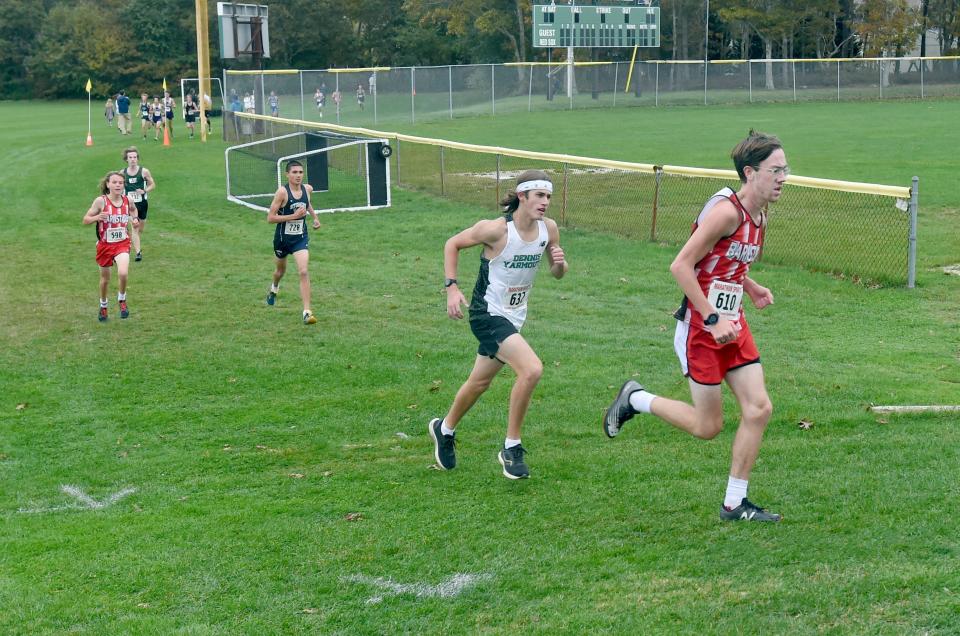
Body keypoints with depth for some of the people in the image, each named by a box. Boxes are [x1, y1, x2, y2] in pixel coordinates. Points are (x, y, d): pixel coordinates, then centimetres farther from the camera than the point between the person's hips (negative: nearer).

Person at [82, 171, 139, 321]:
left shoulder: (127, 201, -3)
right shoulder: (101, 201, -13)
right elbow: (85, 220, -8)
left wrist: (134, 220, -2)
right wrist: (97, 217, -27)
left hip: (122, 244, 1)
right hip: (105, 245, 0)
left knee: (123, 273, -24)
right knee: (105, 279, 14)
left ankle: (122, 299, 5)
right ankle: (103, 306, 39)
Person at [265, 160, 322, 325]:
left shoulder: (307, 189, -4)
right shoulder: (282, 192, -19)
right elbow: (270, 218, -20)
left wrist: (315, 217, 13)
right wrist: (293, 216, -26)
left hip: (301, 237, 2)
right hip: (283, 237, -1)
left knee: (303, 272, -16)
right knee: (281, 270, 23)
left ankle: (307, 312, -19)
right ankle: (274, 289, 59)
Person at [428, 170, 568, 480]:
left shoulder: (548, 228, -4)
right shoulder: (497, 229, -21)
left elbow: (558, 274, 8)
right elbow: (452, 244, -7)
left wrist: (560, 263, -15)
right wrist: (452, 287, -15)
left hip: (514, 315, 7)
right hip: (488, 314, -7)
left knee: (480, 382, 21)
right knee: (531, 369, -24)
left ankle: (445, 429, 47)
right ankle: (511, 448, -8)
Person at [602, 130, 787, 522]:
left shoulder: (759, 217, 8)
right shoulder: (726, 211, -20)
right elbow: (681, 266, -21)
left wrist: (752, 288, 6)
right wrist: (713, 320, -22)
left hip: (733, 325, 8)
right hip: (700, 328, -8)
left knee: (758, 409, 0)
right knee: (708, 427, -1)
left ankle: (735, 503, 10)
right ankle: (635, 399, 23)